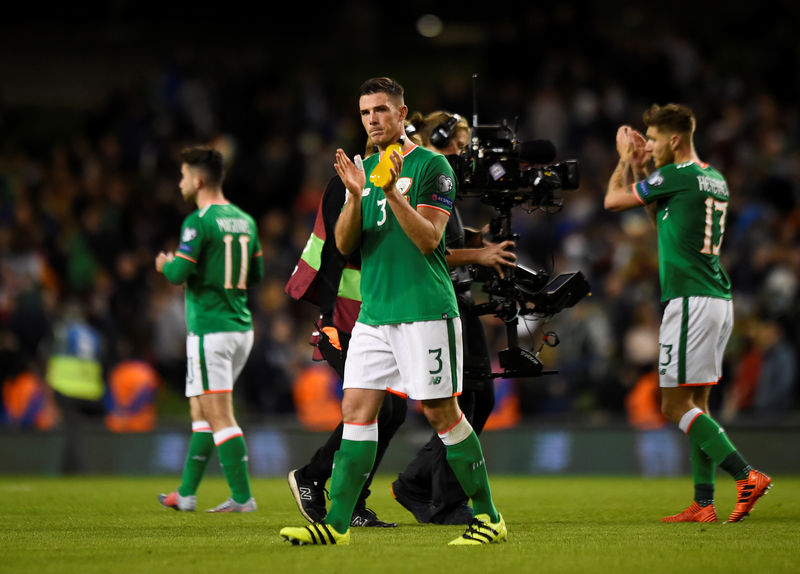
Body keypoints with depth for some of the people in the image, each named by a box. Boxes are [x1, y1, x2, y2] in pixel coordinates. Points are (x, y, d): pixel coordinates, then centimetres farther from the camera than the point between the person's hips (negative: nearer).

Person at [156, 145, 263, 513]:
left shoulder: (199, 222, -13)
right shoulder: (245, 220, 11)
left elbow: (179, 274, -18)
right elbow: (256, 273, 18)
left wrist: (166, 264, 3)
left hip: (210, 329, -8)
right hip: (242, 328, 8)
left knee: (220, 417, -8)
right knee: (201, 413, 16)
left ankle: (242, 497, -12)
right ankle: (186, 493, 21)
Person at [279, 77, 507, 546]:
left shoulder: (431, 165, -4)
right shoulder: (363, 170, 14)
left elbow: (428, 238, -12)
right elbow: (344, 244, 7)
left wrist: (393, 192, -23)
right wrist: (356, 195, -10)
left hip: (426, 310, -6)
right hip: (374, 311, 6)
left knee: (440, 411, -4)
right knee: (357, 408, -1)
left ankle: (488, 516, 6)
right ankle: (337, 523, -1)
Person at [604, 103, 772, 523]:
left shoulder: (677, 176, -11)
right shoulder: (714, 179, 15)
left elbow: (613, 201, -1)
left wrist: (625, 160, 15)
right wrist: (641, 168, 24)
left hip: (691, 300, -9)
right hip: (719, 300, 9)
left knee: (675, 405, -8)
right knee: (696, 404, 11)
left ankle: (747, 475, -19)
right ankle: (703, 504, 8)